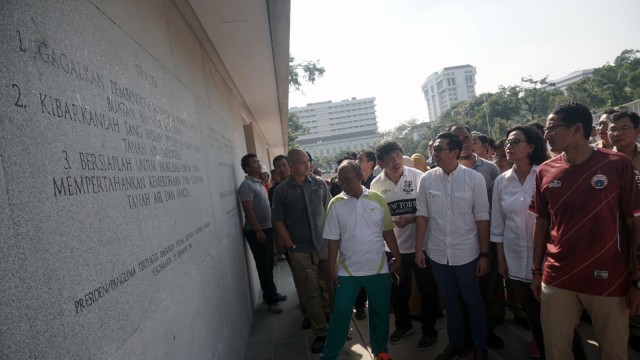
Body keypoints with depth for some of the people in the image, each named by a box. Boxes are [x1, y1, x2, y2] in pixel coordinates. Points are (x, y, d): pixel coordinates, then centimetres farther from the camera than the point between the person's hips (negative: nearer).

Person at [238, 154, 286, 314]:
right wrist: (258, 231, -21)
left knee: (269, 264, 17)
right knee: (263, 266, 1)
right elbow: (248, 210, -20)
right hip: (257, 231, -9)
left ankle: (272, 293, 31)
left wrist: (268, 228, 16)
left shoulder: (258, 183, 13)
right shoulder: (246, 185, -15)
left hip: (267, 228, 9)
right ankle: (270, 299, 12)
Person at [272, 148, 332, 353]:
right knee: (311, 295, 8)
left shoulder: (319, 184, 2)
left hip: (326, 246, 2)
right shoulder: (281, 191, -4)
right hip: (301, 252, -2)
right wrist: (291, 247, -6)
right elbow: (279, 222, -2)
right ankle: (320, 334, 24)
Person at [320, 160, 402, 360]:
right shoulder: (336, 203, -7)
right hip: (347, 270, -1)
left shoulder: (377, 199, -4)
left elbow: (387, 231, 2)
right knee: (340, 312, 4)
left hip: (378, 268, 2)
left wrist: (398, 258, 3)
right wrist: (331, 270, -5)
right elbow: (333, 240, -5)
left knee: (380, 312, 14)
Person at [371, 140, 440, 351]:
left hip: (420, 244, -2)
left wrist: (411, 219, -21)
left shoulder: (418, 176, -12)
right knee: (397, 290, 18)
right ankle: (403, 325, 42)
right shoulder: (376, 184, -5)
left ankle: (429, 330, 34)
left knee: (427, 289, 12)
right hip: (392, 247, 3)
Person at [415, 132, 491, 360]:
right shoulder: (426, 179, -4)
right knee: (450, 301, 18)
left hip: (466, 253, -2)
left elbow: (482, 218, -7)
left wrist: (484, 254, -6)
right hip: (437, 253, 2)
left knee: (472, 301, 15)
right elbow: (422, 215, 1)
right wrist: (418, 249, 1)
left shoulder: (474, 178, -10)